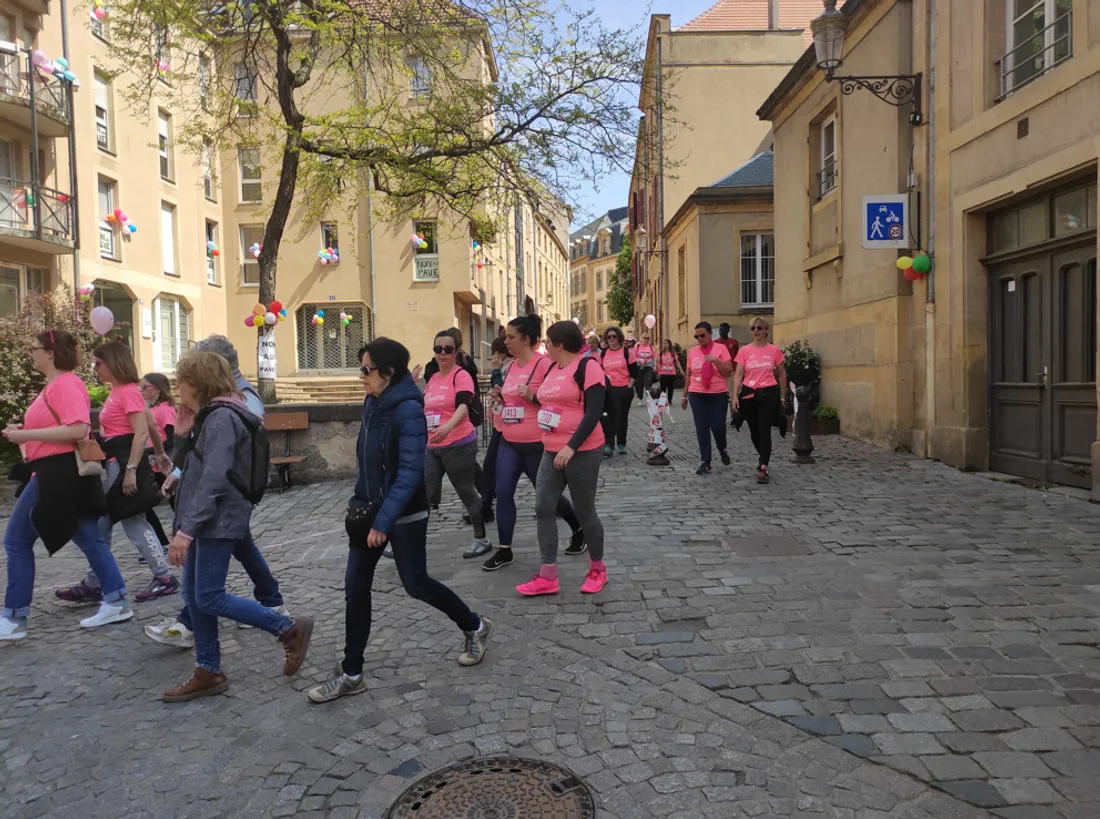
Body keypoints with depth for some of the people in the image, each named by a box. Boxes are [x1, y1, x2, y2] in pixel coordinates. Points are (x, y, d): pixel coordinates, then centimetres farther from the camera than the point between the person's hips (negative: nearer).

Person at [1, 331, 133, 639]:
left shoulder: (66, 384, -16)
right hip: (57, 472, 10)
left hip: (60, 473, -10)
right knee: (90, 539, 10)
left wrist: (26, 435, -22)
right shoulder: (55, 384, 16)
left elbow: (77, 429, -27)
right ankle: (116, 602, 15)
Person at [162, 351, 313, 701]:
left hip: (219, 521, -10)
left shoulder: (222, 417, -17)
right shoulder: (212, 416, 15)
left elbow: (213, 479, -25)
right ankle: (208, 673, 20)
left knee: (209, 598, -7)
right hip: (206, 521, 10)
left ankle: (290, 629, 2)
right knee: (194, 597, 11)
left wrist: (186, 529, -27)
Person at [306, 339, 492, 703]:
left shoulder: (409, 410, -21)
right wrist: (360, 502, 14)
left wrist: (384, 521, -28)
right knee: (355, 587, 6)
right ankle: (351, 675, 16)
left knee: (415, 584, 6)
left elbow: (410, 471, -25)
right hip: (371, 509, 8)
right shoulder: (373, 403, 4)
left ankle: (475, 626, 31)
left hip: (404, 514, -7)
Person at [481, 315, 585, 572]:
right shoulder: (510, 366, 9)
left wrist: (532, 397, -25)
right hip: (509, 443, 7)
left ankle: (579, 531, 32)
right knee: (503, 493, 0)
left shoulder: (544, 364, -14)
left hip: (536, 443, -7)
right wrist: (501, 399, 2)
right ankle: (504, 550, 11)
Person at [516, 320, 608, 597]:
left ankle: (598, 569, 24)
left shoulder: (586, 366, -12)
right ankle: (548, 577, 7)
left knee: (584, 511, 3)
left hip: (581, 451, -8)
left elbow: (594, 412, -19)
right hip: (551, 451, 8)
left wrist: (571, 446, -25)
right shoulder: (552, 369, 13)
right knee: (543, 509, 1)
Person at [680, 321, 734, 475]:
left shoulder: (721, 349, -3)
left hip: (718, 394, -3)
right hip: (697, 395, 3)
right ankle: (706, 462, 6)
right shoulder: (692, 351, 7)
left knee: (718, 425, -6)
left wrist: (716, 360, -20)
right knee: (701, 428, 0)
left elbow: (729, 372, -6)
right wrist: (684, 396, 13)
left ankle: (722, 449, 26)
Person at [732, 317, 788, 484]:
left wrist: (782, 396, 10)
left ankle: (763, 469, -8)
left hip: (768, 394, -2)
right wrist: (735, 396, -10)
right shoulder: (744, 351, 1)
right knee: (754, 431, 14)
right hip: (749, 394, 2)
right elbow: (738, 375, 0)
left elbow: (782, 375, 9)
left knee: (764, 431, -8)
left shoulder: (774, 350, 0)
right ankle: (764, 460, 37)